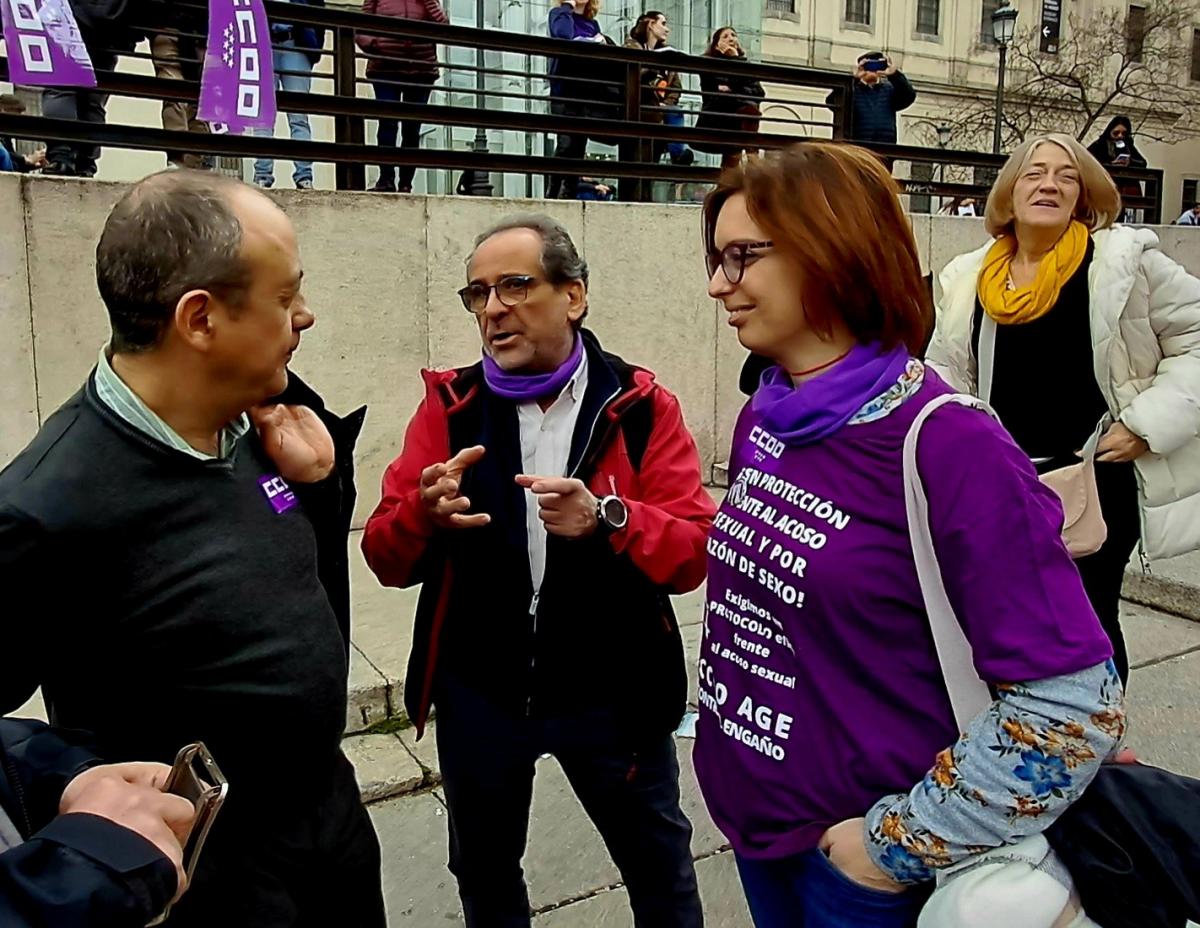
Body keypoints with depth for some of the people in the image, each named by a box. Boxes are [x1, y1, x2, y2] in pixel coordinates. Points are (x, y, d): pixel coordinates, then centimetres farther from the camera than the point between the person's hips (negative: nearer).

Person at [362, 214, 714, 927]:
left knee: (660, 868, 21)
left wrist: (607, 519, -33)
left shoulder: (642, 407, -8)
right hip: (480, 696, 2)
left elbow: (694, 553, -14)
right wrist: (424, 513, -27)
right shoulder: (451, 406, -3)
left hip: (612, 696, -1)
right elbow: (387, 560, -5)